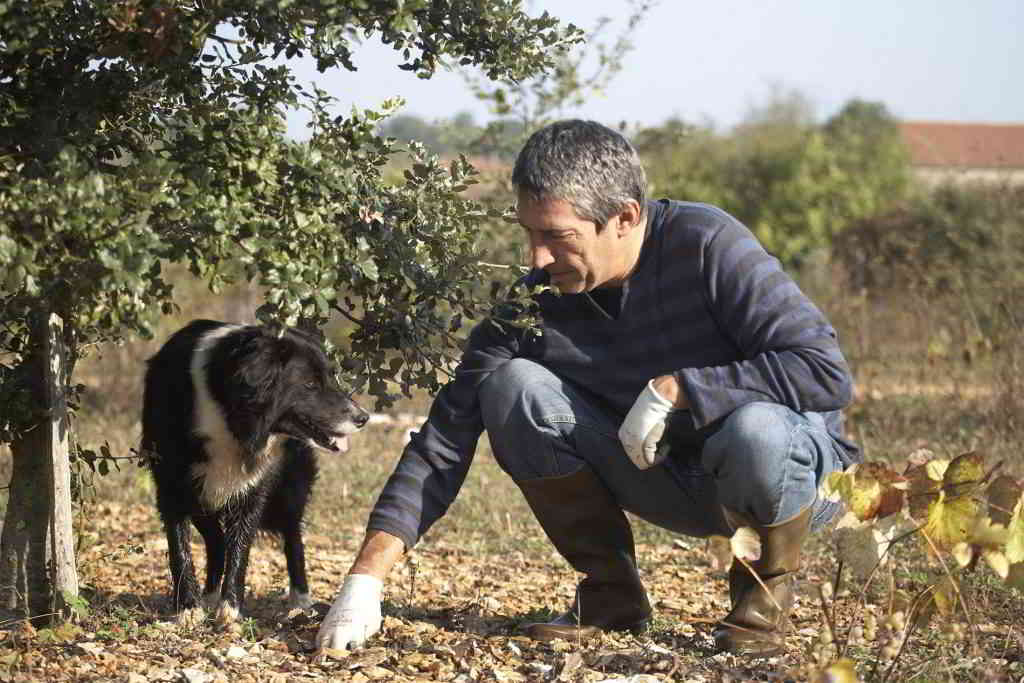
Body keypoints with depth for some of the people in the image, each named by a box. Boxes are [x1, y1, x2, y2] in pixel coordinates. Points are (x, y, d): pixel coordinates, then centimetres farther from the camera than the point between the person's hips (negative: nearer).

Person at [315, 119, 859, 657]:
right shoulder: (531, 304, -13)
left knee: (756, 432, -40)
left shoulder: (706, 246, -24)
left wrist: (673, 389, -30)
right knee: (513, 386, -18)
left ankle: (766, 589, -6)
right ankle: (611, 593, -3)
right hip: (666, 475, 4)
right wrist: (365, 578, -23)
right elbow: (446, 437, -13)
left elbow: (827, 372, -28)